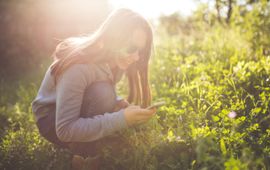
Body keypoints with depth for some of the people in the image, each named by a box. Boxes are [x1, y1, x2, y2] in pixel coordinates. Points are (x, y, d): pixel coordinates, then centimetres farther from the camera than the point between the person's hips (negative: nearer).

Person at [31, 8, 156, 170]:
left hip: (83, 112, 8)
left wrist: (120, 103, -20)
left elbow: (107, 98, 5)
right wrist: (122, 118, -42)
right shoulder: (79, 66, -35)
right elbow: (64, 130, -37)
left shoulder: (115, 59, -12)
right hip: (51, 119, -8)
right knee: (101, 93, -32)